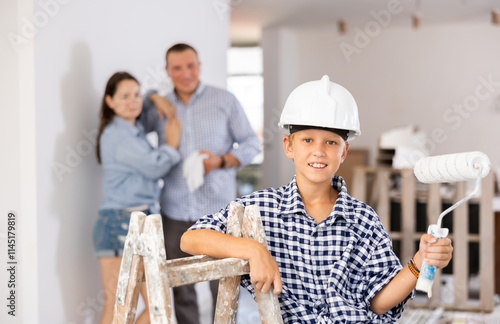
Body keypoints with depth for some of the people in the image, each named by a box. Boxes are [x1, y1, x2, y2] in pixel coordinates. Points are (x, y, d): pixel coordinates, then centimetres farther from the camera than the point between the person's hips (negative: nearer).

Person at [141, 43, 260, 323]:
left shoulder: (225, 100, 2)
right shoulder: (160, 107, 9)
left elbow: (251, 143, 4)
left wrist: (221, 161, -13)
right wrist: (150, 98, 3)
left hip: (218, 209, -2)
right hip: (175, 212, 2)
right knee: (181, 290, 6)